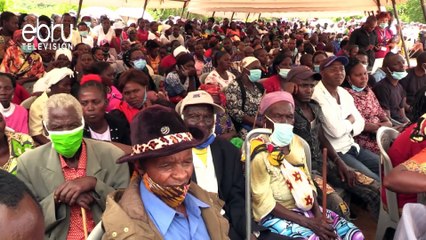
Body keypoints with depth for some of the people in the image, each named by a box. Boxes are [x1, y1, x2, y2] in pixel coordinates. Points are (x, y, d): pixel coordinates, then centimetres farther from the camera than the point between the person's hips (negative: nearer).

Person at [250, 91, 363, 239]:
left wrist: (318, 215, -7)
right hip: (275, 214, -6)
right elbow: (265, 202, -17)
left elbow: (307, 181, 9)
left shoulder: (296, 142, 4)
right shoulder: (260, 153, -16)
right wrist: (309, 223, -19)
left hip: (305, 208, 7)